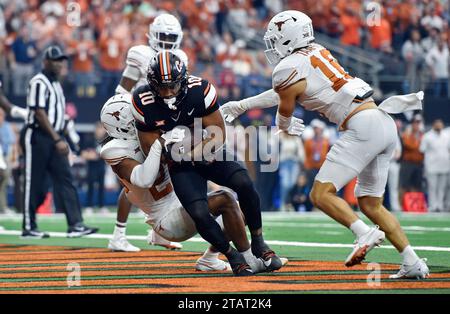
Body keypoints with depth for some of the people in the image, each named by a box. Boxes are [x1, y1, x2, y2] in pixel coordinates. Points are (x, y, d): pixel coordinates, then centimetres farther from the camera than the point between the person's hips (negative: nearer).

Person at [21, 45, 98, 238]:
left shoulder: (56, 83, 18)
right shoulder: (39, 82, -11)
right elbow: (40, 114, -18)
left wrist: (60, 139, 15)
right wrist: (57, 139, -23)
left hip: (54, 138, 8)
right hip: (37, 137, -8)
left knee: (65, 179, -2)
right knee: (33, 184, -2)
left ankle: (75, 225, -8)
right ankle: (29, 228, 6)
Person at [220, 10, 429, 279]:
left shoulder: (289, 70, -5)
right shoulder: (317, 52, 20)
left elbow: (285, 113, 14)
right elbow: (281, 93, 33)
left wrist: (285, 127, 38)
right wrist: (241, 106, 40)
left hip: (363, 126, -8)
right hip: (386, 123, 9)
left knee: (321, 194, -8)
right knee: (371, 204, 14)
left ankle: (364, 233, -27)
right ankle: (413, 262, 6)